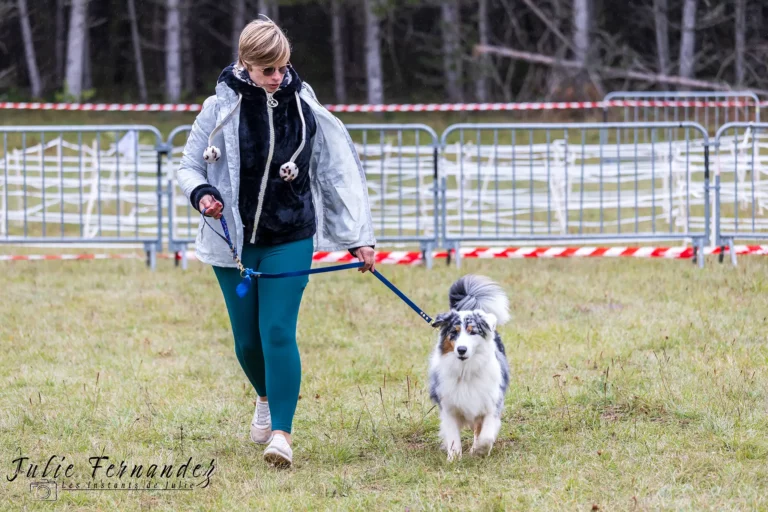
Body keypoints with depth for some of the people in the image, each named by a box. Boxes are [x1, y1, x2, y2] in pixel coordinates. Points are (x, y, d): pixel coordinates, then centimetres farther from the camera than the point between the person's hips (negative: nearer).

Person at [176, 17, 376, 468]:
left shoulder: (304, 109, -4)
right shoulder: (220, 109, -6)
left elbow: (337, 174, 3)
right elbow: (189, 166, 4)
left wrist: (359, 237, 1)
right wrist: (201, 193, -19)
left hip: (290, 240, -1)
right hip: (233, 242, 1)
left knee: (278, 332, -14)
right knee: (247, 340, 11)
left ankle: (282, 433, -13)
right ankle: (267, 398, 42)